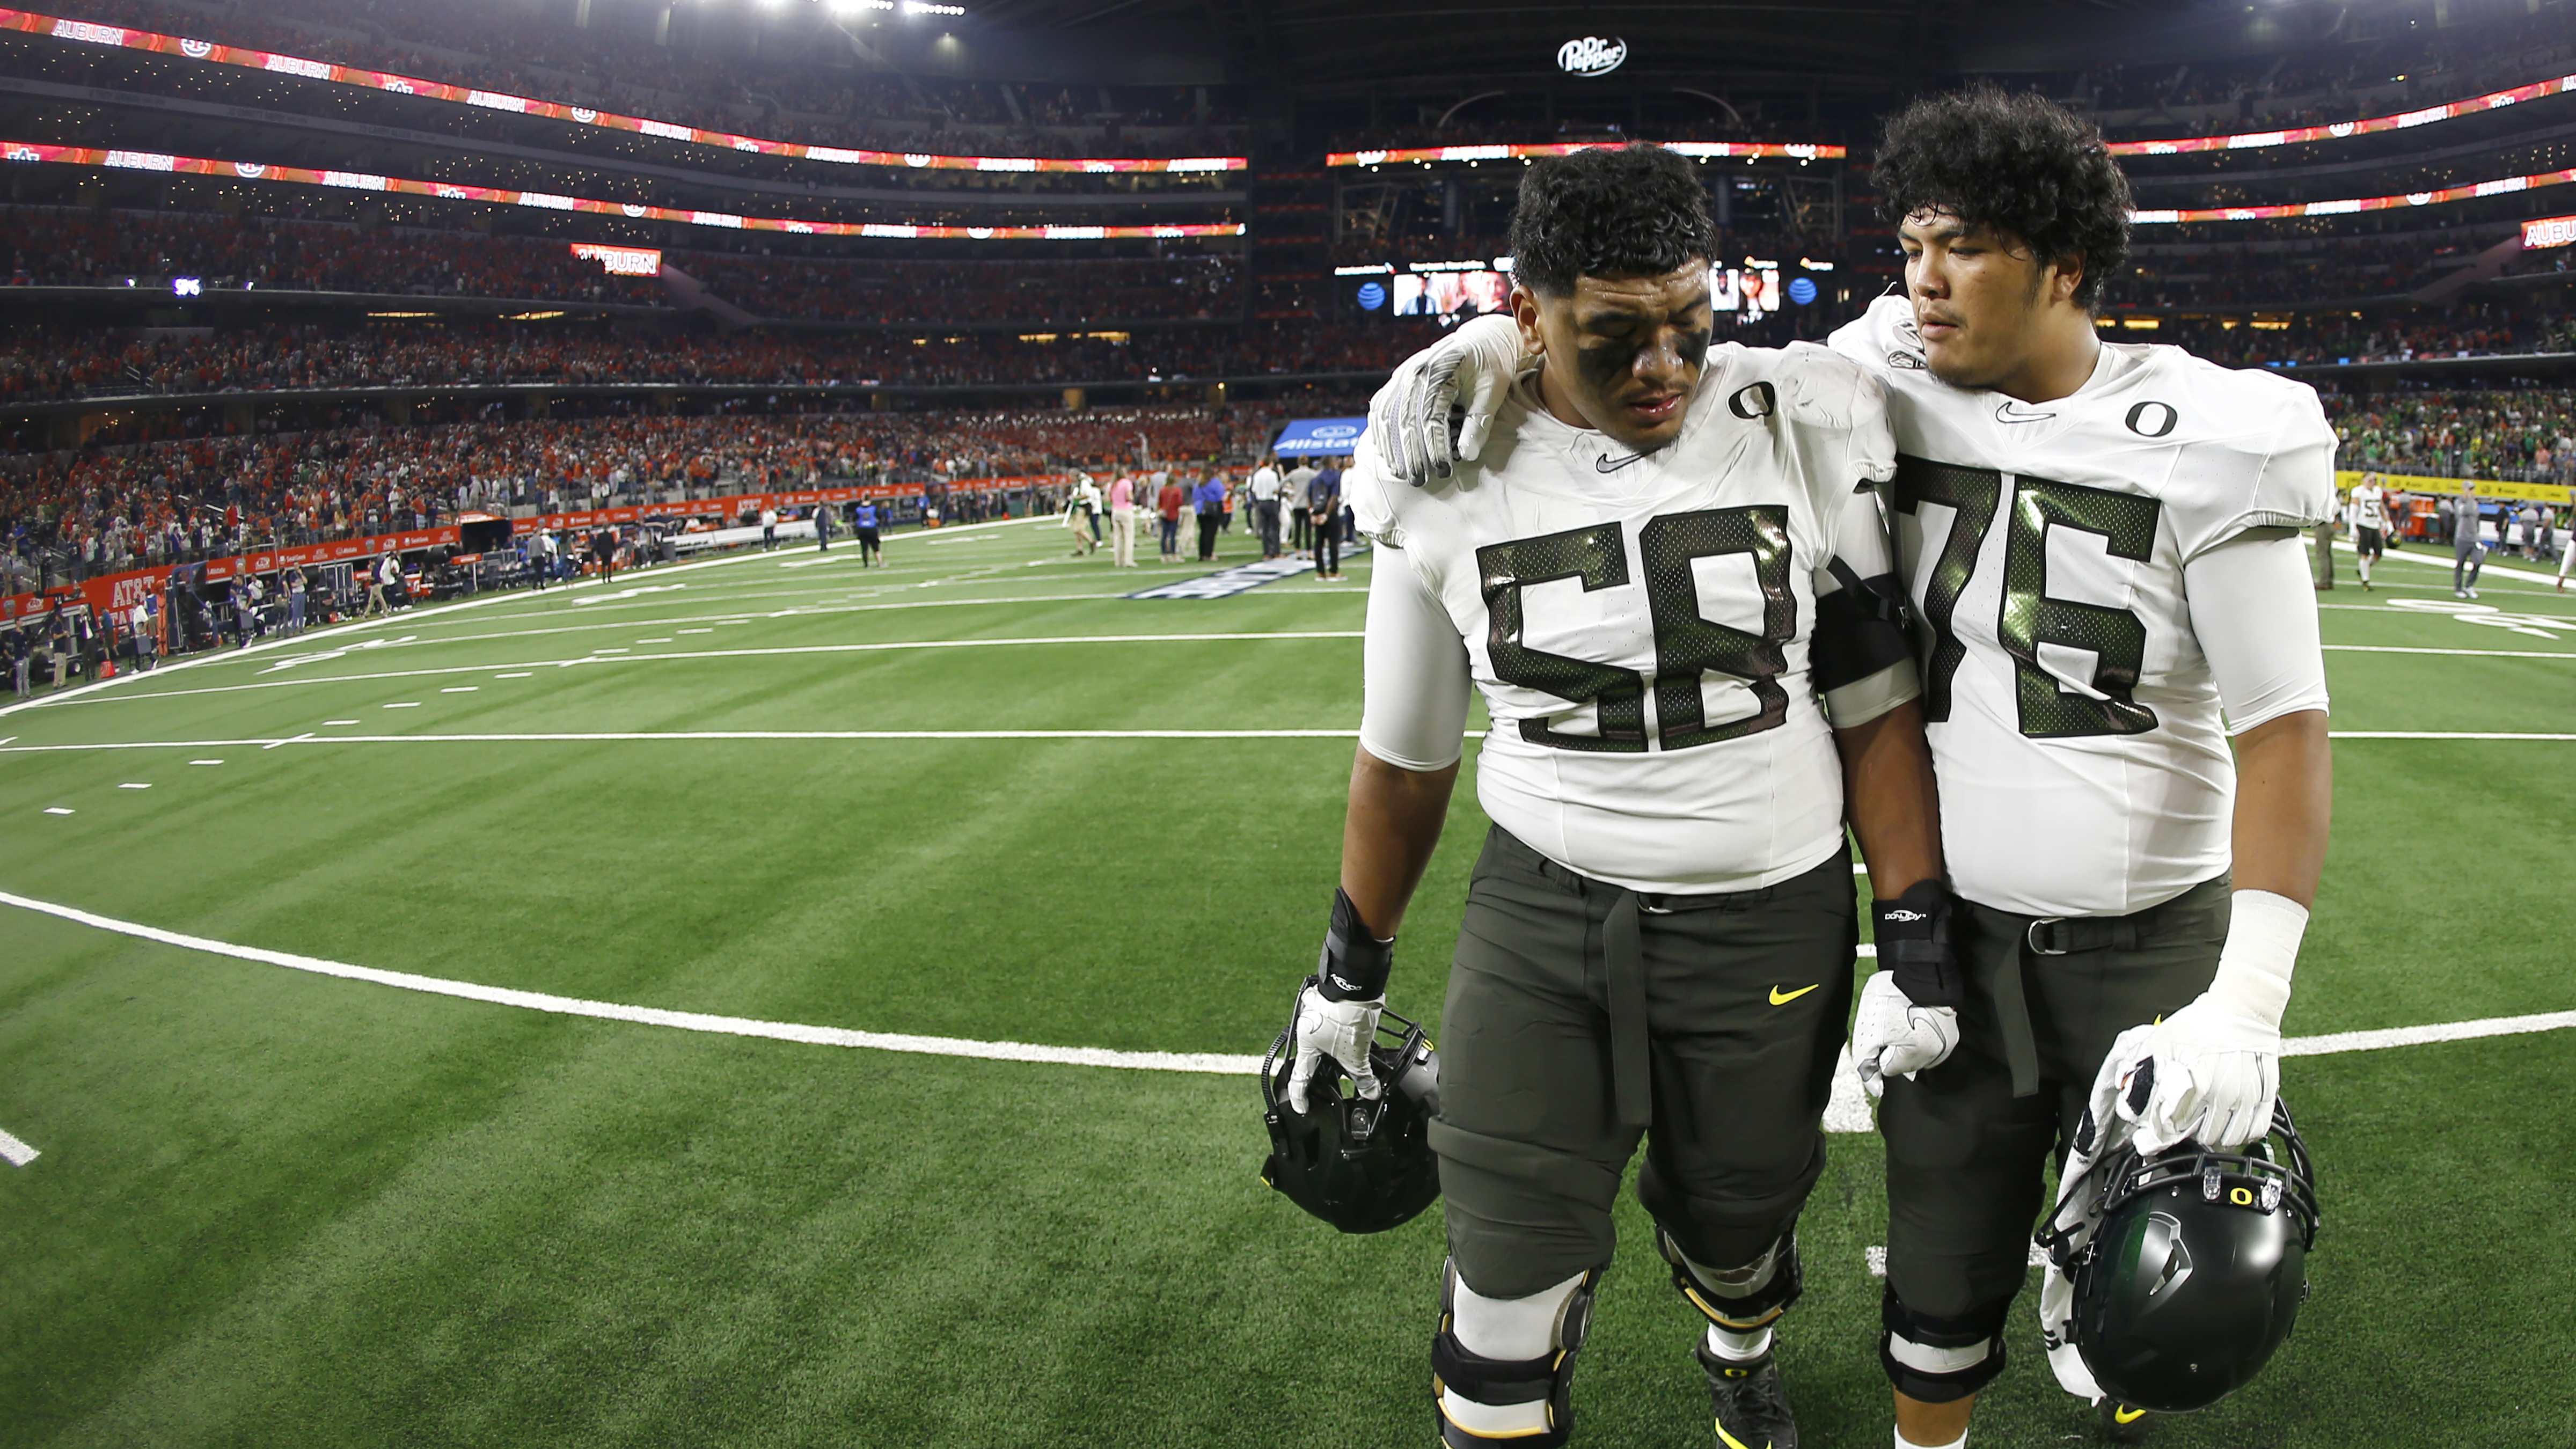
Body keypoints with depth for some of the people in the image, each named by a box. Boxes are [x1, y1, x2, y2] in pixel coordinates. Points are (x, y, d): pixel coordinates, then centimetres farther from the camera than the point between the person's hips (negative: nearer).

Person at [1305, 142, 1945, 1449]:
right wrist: (1350, 968, 13)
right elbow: (1406, 755, 6)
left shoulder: (1802, 434, -8)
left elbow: (1876, 713, -2)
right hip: (1541, 908, 0)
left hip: (1770, 919, 1)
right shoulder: (1451, 481, -5)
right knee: (1509, 1263, -3)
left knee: (1734, 1230, 19)